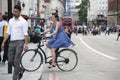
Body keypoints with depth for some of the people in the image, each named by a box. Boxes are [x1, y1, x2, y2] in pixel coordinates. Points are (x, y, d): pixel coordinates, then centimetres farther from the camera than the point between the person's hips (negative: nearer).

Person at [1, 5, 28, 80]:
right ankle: (20, 70, 31)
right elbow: (8, 33, 15)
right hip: (12, 42, 6)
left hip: (19, 42, -6)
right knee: (10, 61, 7)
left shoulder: (23, 21, -4)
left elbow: (25, 34, -10)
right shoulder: (11, 21, 14)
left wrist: (26, 44, -20)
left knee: (16, 61, -6)